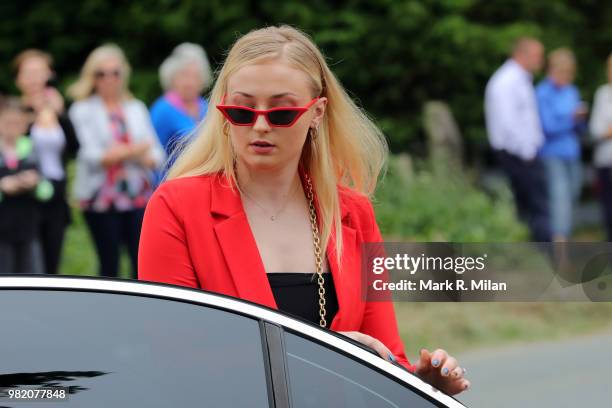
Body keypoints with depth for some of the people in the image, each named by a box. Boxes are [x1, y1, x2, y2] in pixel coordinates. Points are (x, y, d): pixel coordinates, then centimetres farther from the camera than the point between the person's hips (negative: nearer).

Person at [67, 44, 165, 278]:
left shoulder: (136, 108, 14)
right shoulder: (82, 111, 3)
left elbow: (156, 155, 7)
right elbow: (89, 155, -9)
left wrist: (119, 154, -12)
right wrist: (133, 150, -12)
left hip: (138, 197, 3)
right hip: (101, 198, -2)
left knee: (143, 260, -6)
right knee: (109, 264, 0)